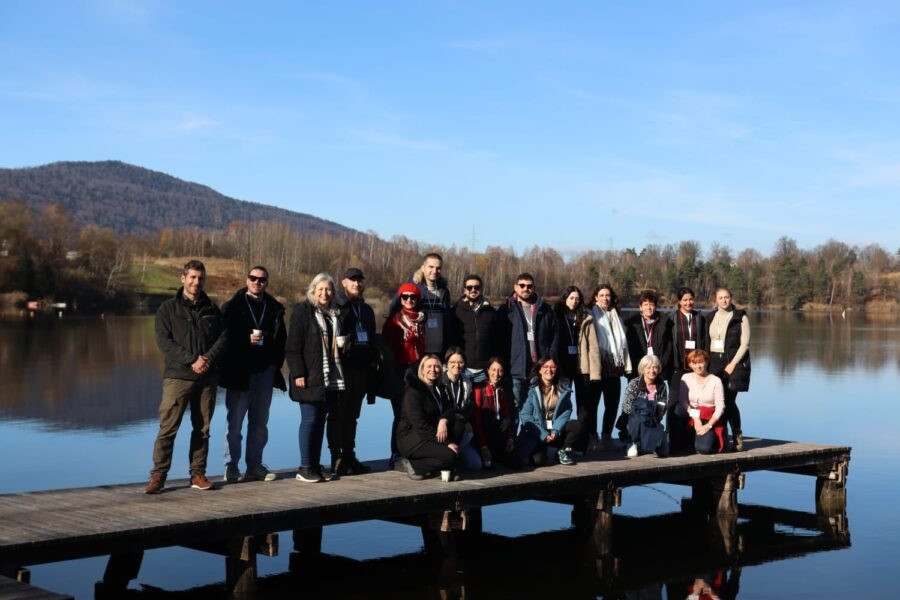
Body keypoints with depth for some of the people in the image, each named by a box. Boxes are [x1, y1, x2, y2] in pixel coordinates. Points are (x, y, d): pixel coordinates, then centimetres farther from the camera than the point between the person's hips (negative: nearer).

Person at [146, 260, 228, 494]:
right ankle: (158, 476, 1)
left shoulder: (212, 309, 12)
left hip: (207, 378, 3)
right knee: (168, 428, -5)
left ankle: (198, 474, 16)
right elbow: (164, 341, -7)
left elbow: (223, 337, 6)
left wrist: (208, 358, -13)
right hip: (177, 376, -3)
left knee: (202, 428, 8)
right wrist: (191, 360, -17)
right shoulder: (168, 308, 2)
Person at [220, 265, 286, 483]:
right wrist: (247, 340, -17)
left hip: (265, 372, 4)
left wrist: (276, 362, 4)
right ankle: (231, 468, 4)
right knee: (235, 422, -2)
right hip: (239, 373, -4)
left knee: (260, 423, 9)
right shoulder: (233, 306, 0)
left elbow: (281, 338, 16)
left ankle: (255, 466, 18)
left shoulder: (274, 308, 11)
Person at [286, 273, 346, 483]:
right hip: (311, 378, -6)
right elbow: (292, 346, -9)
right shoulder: (302, 311, -4)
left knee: (321, 420, 9)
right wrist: (298, 373, -15)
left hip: (332, 379, 6)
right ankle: (305, 467, 0)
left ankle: (315, 464, 15)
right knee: (310, 419, -5)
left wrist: (343, 342, 9)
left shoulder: (335, 314, 16)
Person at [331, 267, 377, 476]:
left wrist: (371, 365, 19)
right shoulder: (335, 306, -1)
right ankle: (337, 459, -4)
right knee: (338, 414, -6)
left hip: (361, 369, 7)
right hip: (341, 367, -7)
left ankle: (349, 457, 16)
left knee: (352, 415, 11)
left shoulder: (367, 310, 21)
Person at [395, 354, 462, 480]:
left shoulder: (437, 389, 13)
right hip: (411, 438, -8)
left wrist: (443, 421, -21)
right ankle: (414, 466, -9)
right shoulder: (414, 390, -15)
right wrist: (446, 443, -23)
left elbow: (450, 409, 5)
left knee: (458, 424, -12)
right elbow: (420, 425, -22)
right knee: (450, 456, -26)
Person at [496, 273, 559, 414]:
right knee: (517, 409, -1)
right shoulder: (506, 311, 4)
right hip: (516, 371, -2)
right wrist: (503, 364, -6)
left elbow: (555, 334, 10)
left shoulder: (545, 310, 11)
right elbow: (499, 339, 2)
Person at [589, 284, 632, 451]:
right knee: (592, 402, -2)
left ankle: (607, 437, 16)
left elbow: (622, 341, 18)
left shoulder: (615, 316, 17)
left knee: (612, 403, 7)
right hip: (597, 366, -5)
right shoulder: (591, 315, 0)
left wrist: (625, 364, 11)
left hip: (614, 367, 5)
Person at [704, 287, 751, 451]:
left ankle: (737, 437, 4)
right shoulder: (710, 317, 13)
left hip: (734, 363, -4)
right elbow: (706, 342, 16)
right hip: (714, 363, 4)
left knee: (729, 401, -10)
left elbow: (745, 344, -4)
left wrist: (732, 364, -11)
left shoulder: (740, 317, 0)